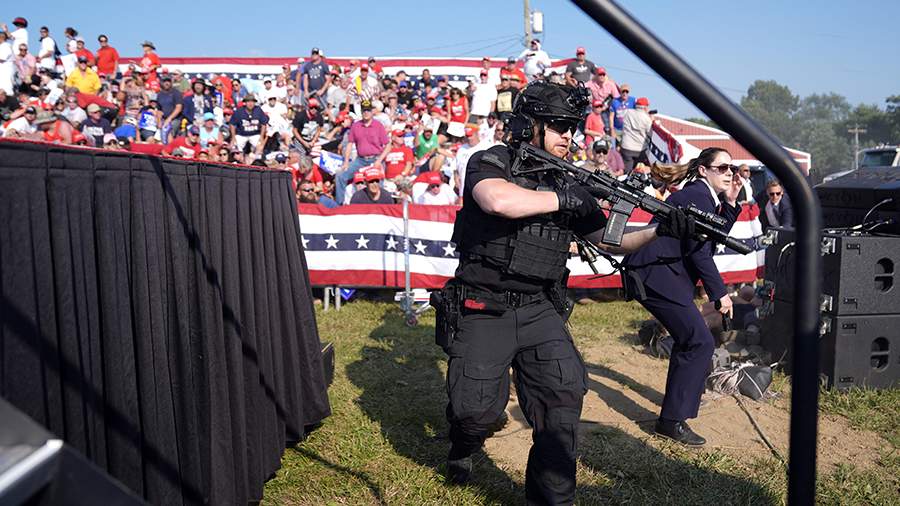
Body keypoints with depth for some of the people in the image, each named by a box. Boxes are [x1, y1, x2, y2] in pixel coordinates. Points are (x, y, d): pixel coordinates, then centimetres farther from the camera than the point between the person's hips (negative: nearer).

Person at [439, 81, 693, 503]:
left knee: (564, 393, -11)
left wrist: (658, 231, -2)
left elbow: (610, 240, 15)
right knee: (477, 408, -4)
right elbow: (500, 200, -29)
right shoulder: (490, 162, -5)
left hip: (538, 310, 4)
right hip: (483, 310, -4)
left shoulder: (568, 183, 11)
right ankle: (463, 448, 33)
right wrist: (563, 199, -18)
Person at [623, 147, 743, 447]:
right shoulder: (698, 195, -13)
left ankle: (683, 393, 44)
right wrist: (719, 292, -10)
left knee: (688, 338, 24)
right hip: (656, 275, -11)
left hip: (656, 274, 11)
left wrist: (730, 204, 9)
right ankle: (672, 421, -7)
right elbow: (699, 251, -16)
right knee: (700, 342, -11)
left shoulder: (705, 196, 18)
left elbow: (713, 239, 17)